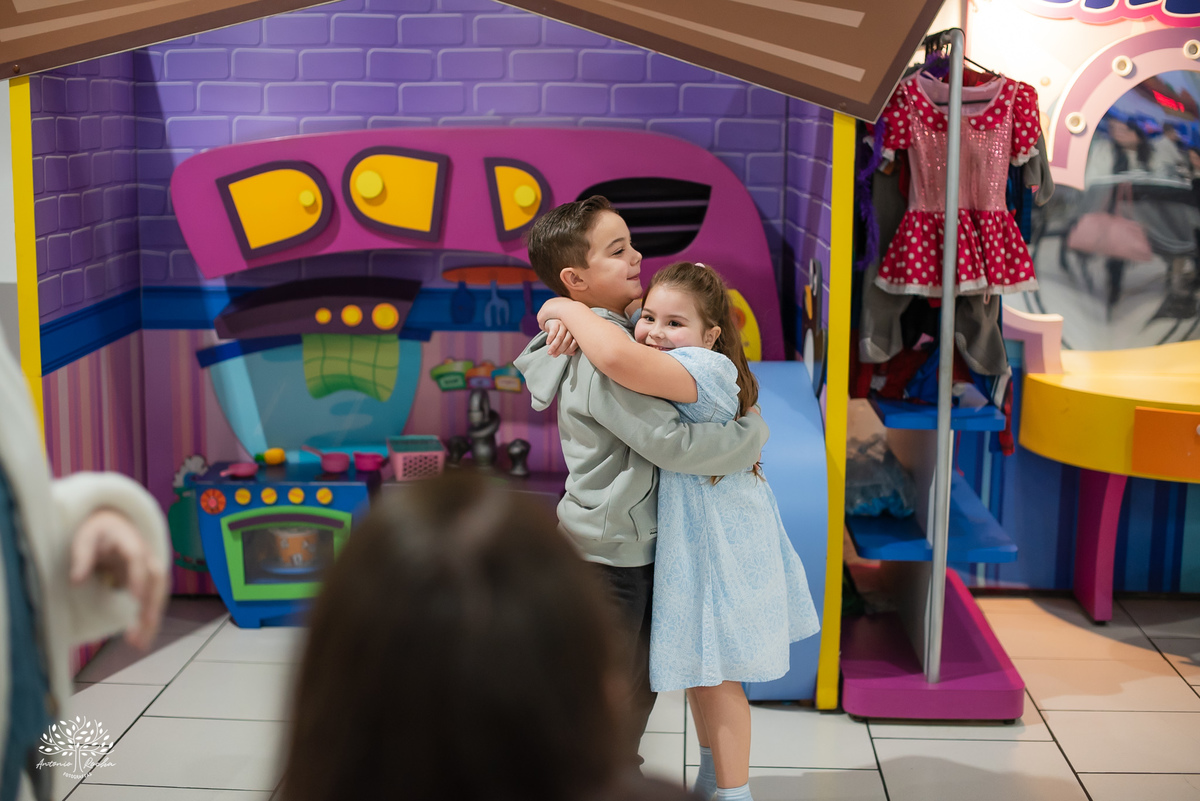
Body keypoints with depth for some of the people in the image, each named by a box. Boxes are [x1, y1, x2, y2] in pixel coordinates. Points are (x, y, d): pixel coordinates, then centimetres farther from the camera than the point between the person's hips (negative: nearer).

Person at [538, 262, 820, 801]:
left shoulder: (707, 368, -28)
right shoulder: (661, 371, 1)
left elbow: (617, 357, -44)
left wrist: (567, 309, -27)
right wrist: (567, 332, -10)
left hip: (719, 544, -10)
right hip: (685, 536, 10)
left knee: (714, 674, 5)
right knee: (696, 665, 22)